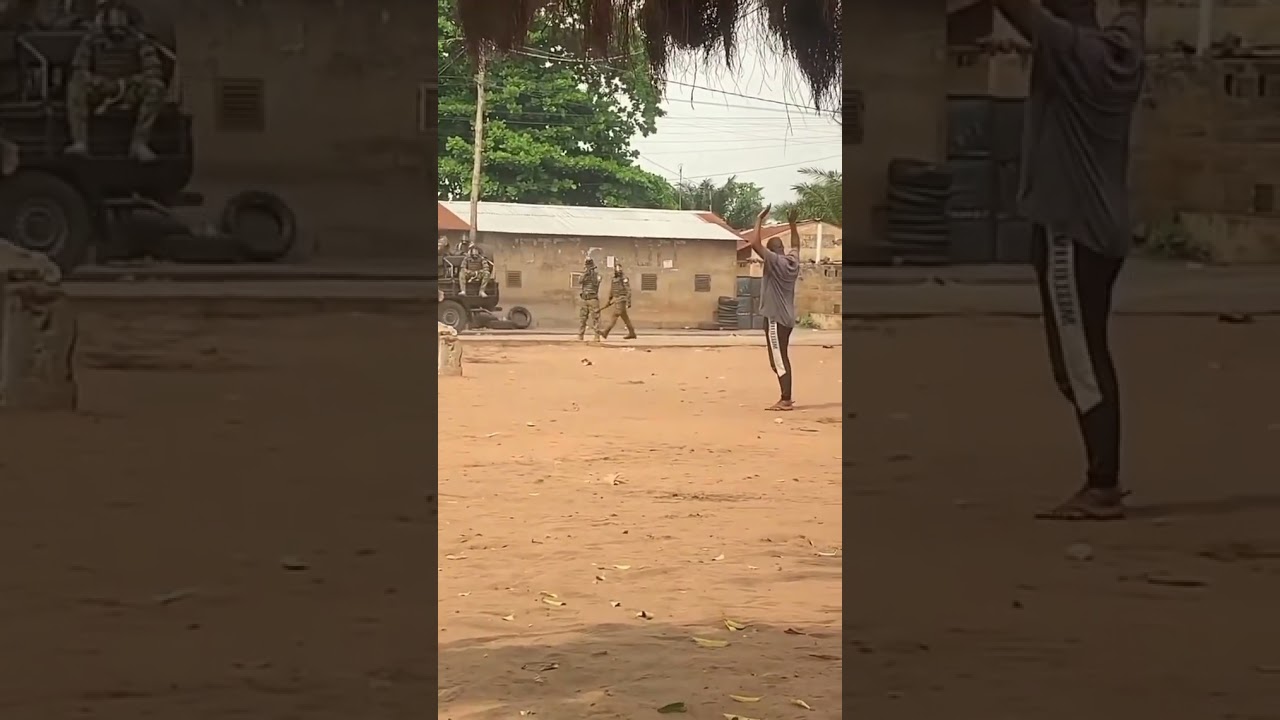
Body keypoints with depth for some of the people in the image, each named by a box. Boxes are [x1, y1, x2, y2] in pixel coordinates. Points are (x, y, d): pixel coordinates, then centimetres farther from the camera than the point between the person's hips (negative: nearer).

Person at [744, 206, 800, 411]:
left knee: (778, 360, -7)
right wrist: (792, 224, 33)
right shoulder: (793, 261, 7)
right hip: (787, 317, 8)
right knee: (782, 359, 14)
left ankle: (785, 400, -9)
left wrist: (759, 220, -14)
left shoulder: (775, 261, -15)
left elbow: (755, 243, -24)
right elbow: (796, 245, 30)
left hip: (775, 317, -8)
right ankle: (786, 398, 18)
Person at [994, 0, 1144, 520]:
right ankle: (1104, 481, 22)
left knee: (1080, 367, -6)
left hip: (1070, 232, -9)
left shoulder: (1069, 50, -14)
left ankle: (1101, 490, -4)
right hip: (1102, 231, 9)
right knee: (1088, 361, 16)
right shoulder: (1124, 50, 8)